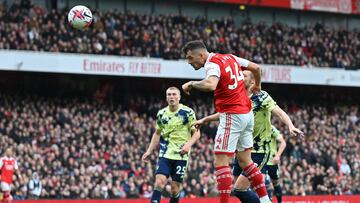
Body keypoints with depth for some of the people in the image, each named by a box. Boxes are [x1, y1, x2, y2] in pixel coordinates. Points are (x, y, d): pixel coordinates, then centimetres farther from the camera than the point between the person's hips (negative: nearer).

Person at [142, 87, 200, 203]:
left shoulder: (188, 112, -4)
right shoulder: (161, 114, 7)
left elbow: (196, 133, -2)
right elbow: (157, 134, 19)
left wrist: (188, 145, -19)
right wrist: (149, 151, 13)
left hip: (181, 155, -2)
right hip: (165, 154, 2)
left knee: (175, 187, -1)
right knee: (159, 182, -14)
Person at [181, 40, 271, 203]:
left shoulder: (213, 64, -15)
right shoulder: (230, 58, 10)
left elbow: (210, 85, -36)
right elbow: (256, 67, 20)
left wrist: (192, 84, -20)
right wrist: (257, 85, 38)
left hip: (232, 115, -9)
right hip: (247, 114, 9)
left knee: (220, 162, -9)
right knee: (244, 160, 17)